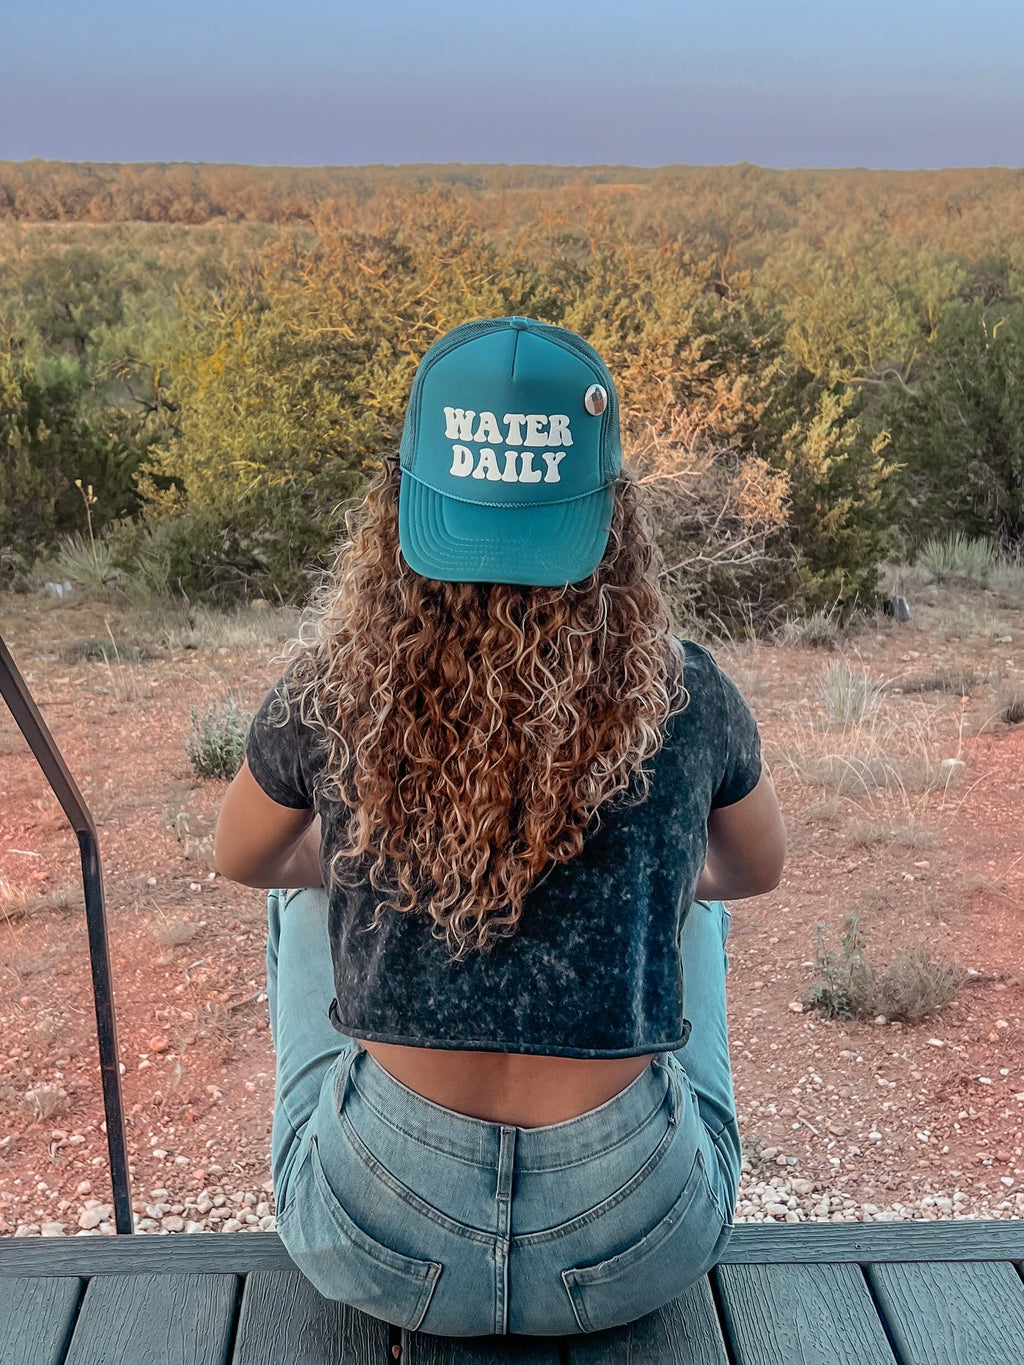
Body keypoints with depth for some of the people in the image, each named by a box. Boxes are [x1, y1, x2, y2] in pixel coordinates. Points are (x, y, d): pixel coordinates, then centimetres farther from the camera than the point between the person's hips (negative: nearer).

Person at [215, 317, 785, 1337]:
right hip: (636, 1254, 1)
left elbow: (241, 859, 11)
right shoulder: (683, 699, -10)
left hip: (378, 1252, 0)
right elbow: (755, 869, 13)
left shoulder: (333, 692, -11)